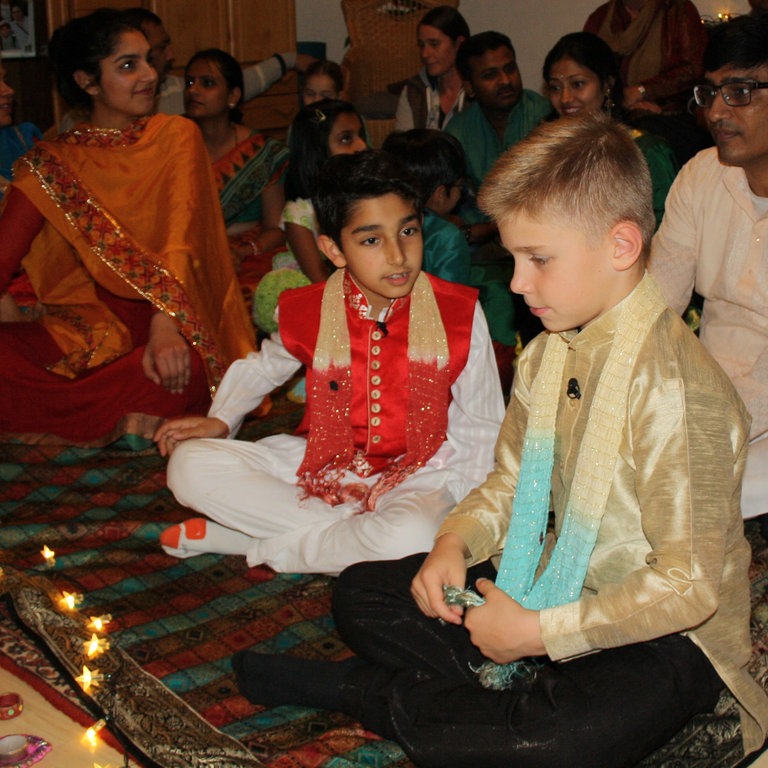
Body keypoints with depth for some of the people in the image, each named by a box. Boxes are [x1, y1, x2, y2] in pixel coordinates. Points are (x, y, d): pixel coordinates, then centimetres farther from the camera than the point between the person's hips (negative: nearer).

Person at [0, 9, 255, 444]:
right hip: (92, 324, 2)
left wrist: (164, 324, -29)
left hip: (174, 318, -1)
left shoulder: (177, 137, 4)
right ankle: (126, 414, -17)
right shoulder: (51, 164, 8)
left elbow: (181, 238, -11)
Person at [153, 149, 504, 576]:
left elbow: (482, 428, -2)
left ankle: (255, 543, -14)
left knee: (414, 535, -38)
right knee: (190, 465, -14)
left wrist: (451, 494, -13)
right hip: (318, 467, 2)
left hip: (414, 476, -2)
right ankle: (349, 534, -16)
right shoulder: (306, 314, -6)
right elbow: (264, 365, 19)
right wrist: (220, 419, 6)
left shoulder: (458, 313, -11)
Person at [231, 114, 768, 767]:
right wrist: (456, 541, -7)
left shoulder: (674, 387, -25)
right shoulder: (547, 353, 1)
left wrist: (539, 632, -23)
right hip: (558, 581, 8)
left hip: (660, 634, -7)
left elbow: (689, 584, -25)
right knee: (360, 594, 9)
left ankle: (357, 690, -14)